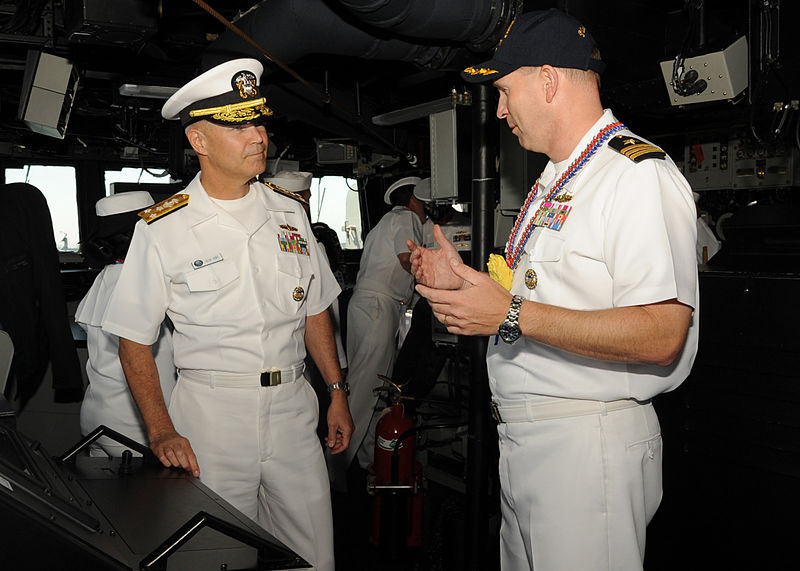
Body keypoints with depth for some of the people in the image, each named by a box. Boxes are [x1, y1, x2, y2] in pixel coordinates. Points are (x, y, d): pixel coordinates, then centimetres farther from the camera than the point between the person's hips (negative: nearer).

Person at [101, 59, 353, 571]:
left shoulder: (288, 214, 6)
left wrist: (338, 394, 9)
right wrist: (162, 433, -13)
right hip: (212, 416, -3)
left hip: (293, 408, 4)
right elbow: (135, 341, -4)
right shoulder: (162, 230, -7)